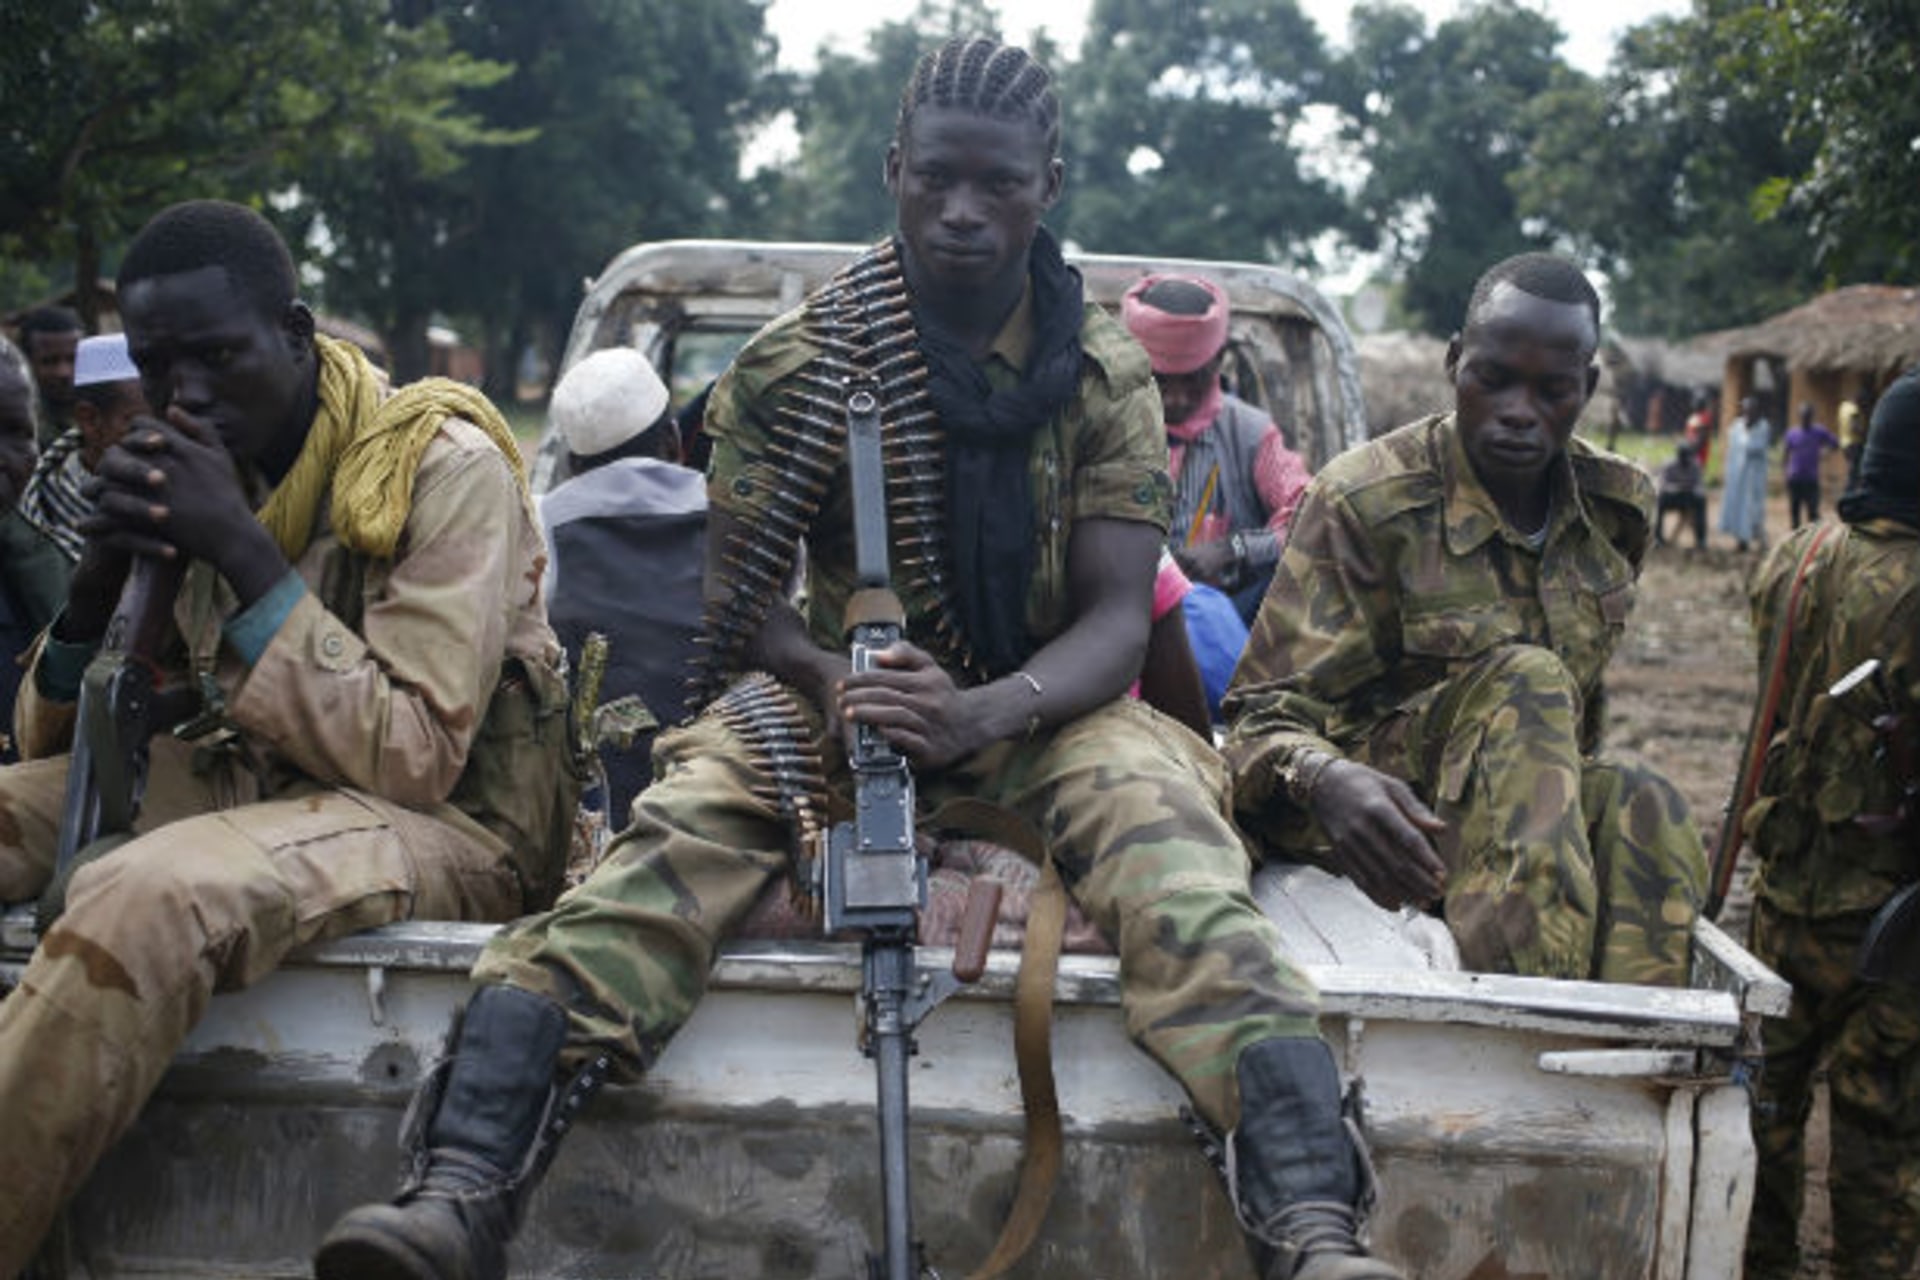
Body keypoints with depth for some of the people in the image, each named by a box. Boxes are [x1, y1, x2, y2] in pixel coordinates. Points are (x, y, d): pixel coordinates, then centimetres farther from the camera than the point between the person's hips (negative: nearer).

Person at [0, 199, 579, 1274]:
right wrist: (101, 571, -12)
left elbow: (416, 759, -22)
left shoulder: (445, 466, -12)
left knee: (147, 894, -34)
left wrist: (245, 555, -24)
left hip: (452, 821, -8)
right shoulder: (197, 467, 8)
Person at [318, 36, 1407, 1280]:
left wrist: (986, 712, -31)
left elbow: (1118, 616, -9)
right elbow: (744, 598, -3)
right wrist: (841, 683, -26)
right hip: (827, 693, 0)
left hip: (1043, 707, 0)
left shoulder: (1104, 374, -2)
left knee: (1171, 846, -33)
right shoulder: (795, 363, -2)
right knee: (680, 834, -32)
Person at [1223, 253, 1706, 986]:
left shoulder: (1618, 506, 6)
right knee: (1524, 681, -32)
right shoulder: (1365, 500, -9)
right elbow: (1267, 714, -14)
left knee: (1645, 809, -30)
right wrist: (1326, 780, -36)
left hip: (1540, 811, 4)